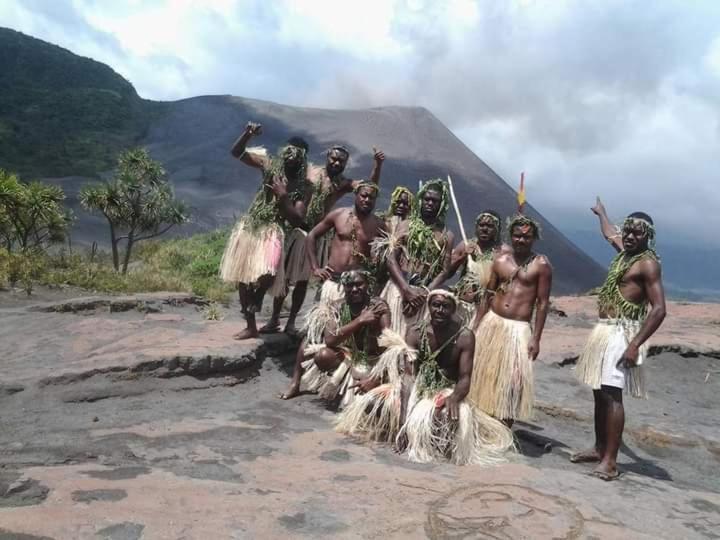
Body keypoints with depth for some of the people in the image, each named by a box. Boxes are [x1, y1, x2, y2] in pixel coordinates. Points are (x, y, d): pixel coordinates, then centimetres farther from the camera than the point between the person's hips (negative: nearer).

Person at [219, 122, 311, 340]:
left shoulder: (303, 187, -2)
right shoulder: (270, 165, 4)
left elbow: (297, 220, -10)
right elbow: (236, 152, 4)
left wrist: (283, 196, -18)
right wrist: (248, 134, -13)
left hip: (272, 233, -3)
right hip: (248, 228, 3)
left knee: (266, 276, -29)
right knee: (243, 279, 10)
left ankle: (254, 309, 3)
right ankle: (251, 326, 26)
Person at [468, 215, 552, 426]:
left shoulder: (541, 264, -4)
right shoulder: (500, 260, 6)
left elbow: (543, 303, -5)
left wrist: (536, 338, -9)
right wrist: (476, 325, 7)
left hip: (519, 329, -4)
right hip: (491, 322, 4)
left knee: (511, 384, -3)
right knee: (483, 376, 9)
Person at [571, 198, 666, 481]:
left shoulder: (648, 263, -11)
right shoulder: (625, 250, 13)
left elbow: (659, 309, -18)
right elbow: (609, 233, 38)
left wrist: (635, 345, -24)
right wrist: (601, 212, 57)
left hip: (622, 333, -9)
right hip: (604, 330, 9)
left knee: (611, 394, -13)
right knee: (599, 392, 12)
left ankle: (610, 460, -11)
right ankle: (599, 448, 23)